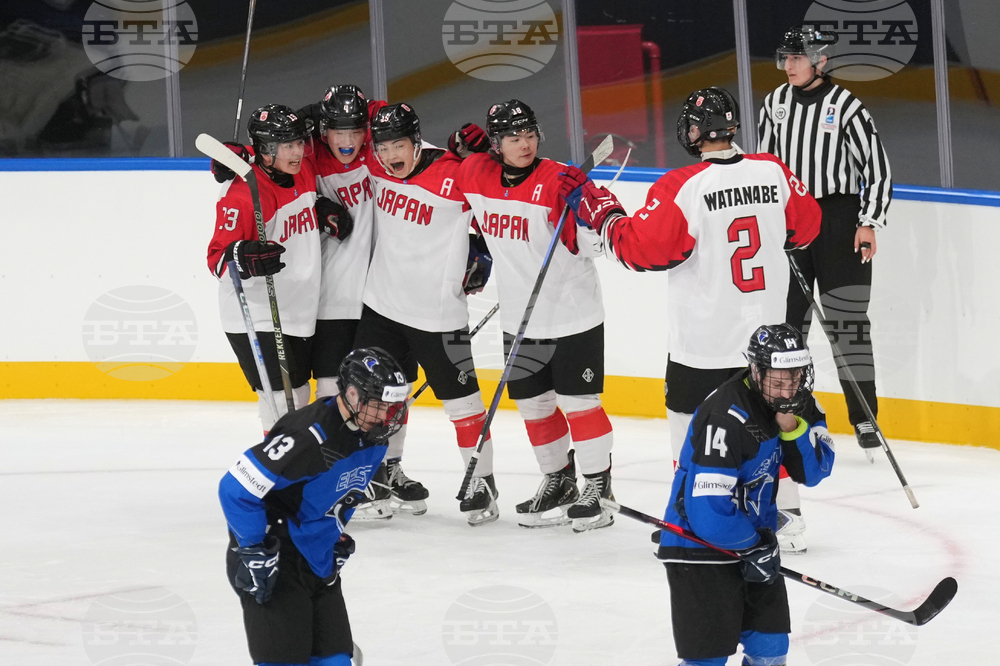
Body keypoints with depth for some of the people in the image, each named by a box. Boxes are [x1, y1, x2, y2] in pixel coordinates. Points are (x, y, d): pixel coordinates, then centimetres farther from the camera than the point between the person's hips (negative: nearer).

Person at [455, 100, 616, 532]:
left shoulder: (561, 181, -17)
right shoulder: (476, 175, 0)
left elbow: (592, 243, -20)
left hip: (573, 316, -6)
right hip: (520, 319, 6)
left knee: (578, 402, -1)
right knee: (533, 406, 14)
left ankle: (597, 487, 11)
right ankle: (558, 481, 30)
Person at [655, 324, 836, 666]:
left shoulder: (795, 403, -4)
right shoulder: (725, 419, -30)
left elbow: (813, 471, -2)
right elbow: (708, 512, -30)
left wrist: (794, 428, -21)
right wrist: (754, 546, -14)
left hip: (753, 539, 8)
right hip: (700, 547, -8)